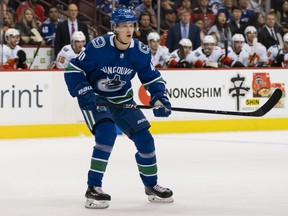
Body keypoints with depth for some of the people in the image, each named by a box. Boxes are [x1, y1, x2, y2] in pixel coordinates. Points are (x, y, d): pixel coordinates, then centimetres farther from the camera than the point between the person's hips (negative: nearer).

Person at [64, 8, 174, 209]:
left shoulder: (141, 51, -12)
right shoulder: (98, 47, -24)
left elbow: (153, 78, 0)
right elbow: (73, 70, -16)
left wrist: (160, 98, -17)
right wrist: (83, 92, -28)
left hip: (122, 101, 5)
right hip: (94, 99, -5)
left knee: (144, 138, -1)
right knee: (107, 133, -29)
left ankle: (151, 185, 23)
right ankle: (93, 188, -21)